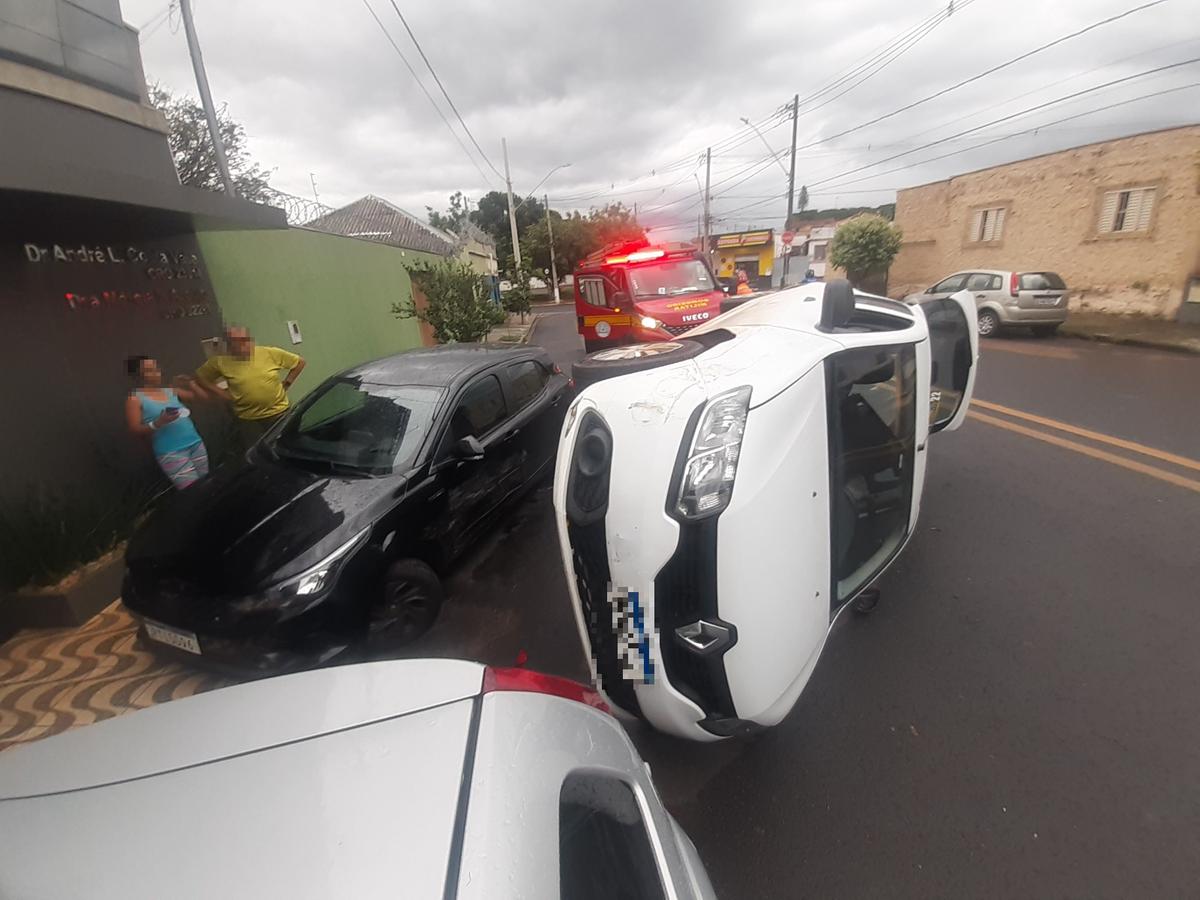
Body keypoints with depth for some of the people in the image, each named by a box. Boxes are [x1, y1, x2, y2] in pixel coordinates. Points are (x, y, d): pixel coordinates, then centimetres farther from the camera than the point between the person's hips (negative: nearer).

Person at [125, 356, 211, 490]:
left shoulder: (171, 391, 14)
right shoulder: (134, 398, 1)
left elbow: (202, 398, 18)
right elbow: (135, 430, -6)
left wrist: (190, 383, 3)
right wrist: (158, 423, -22)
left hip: (196, 444, 5)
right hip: (170, 452, -5)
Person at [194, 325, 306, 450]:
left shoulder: (270, 353, -9)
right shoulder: (220, 362, -5)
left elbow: (299, 362, 1)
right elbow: (200, 376, 10)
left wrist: (286, 384, -1)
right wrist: (222, 393, 0)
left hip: (280, 413, 0)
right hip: (248, 420, 0)